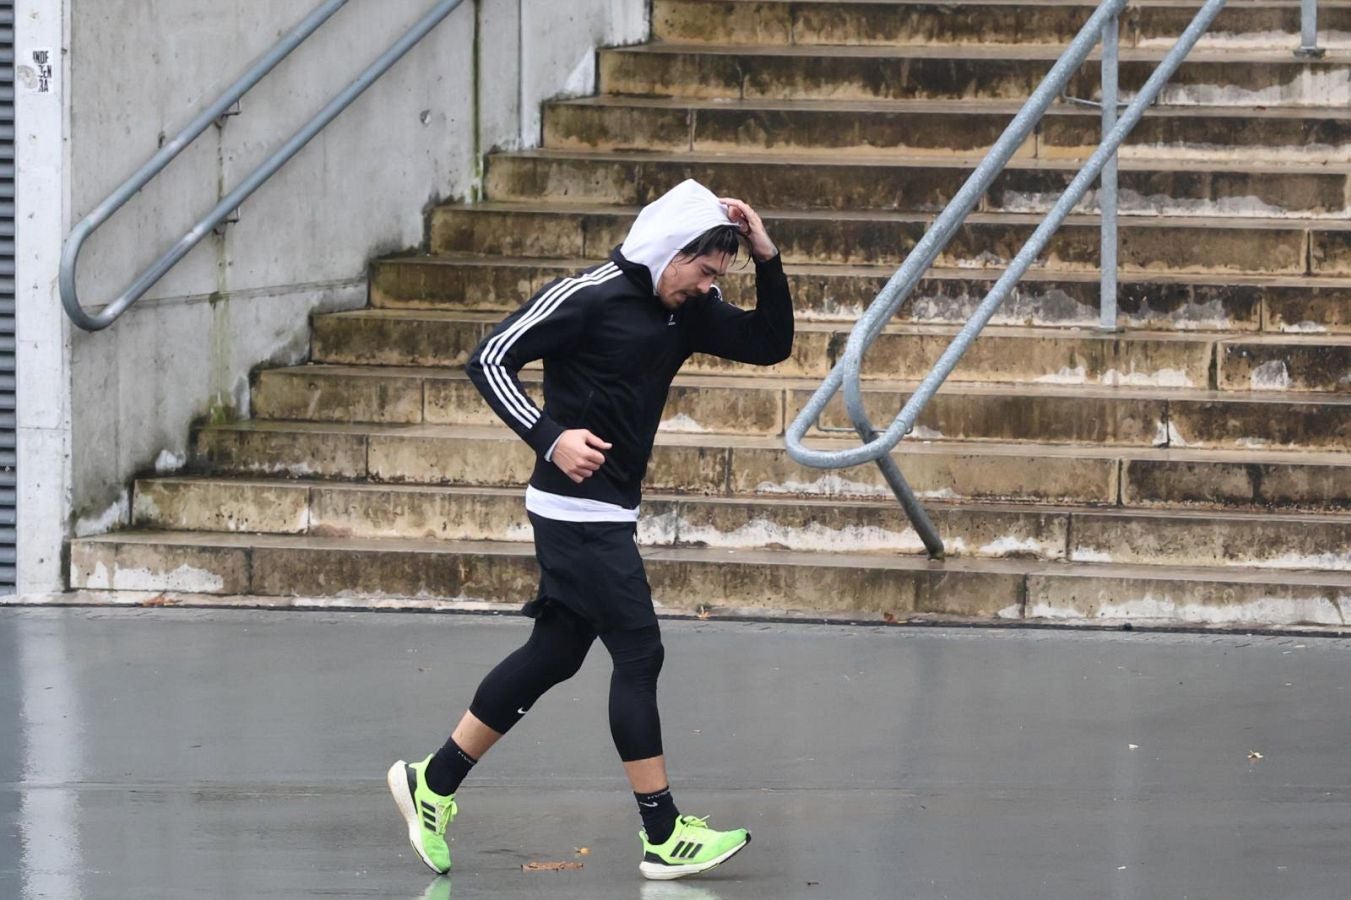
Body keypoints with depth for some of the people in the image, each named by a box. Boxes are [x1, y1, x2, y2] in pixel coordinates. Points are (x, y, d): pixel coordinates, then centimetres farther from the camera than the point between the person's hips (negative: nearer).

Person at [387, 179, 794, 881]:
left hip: (611, 513, 9)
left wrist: (766, 260, -4)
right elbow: (490, 359, -14)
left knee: (555, 654, 13)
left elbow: (771, 345, 11)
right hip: (578, 512, -9)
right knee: (638, 654, -8)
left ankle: (433, 783, 23)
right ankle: (663, 837, -3)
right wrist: (551, 437, -25)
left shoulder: (687, 310, 8)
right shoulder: (589, 296, -15)